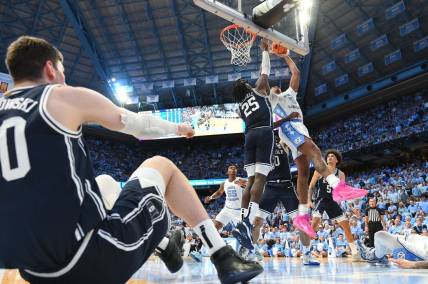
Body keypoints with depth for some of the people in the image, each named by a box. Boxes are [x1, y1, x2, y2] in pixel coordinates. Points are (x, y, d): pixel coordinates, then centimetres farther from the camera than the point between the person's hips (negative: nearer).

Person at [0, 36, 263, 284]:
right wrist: (177, 128, 31)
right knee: (161, 165, 17)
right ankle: (223, 257, 16)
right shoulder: (65, 96, 0)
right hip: (97, 256, -6)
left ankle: (165, 246, 46)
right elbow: (136, 124, 12)